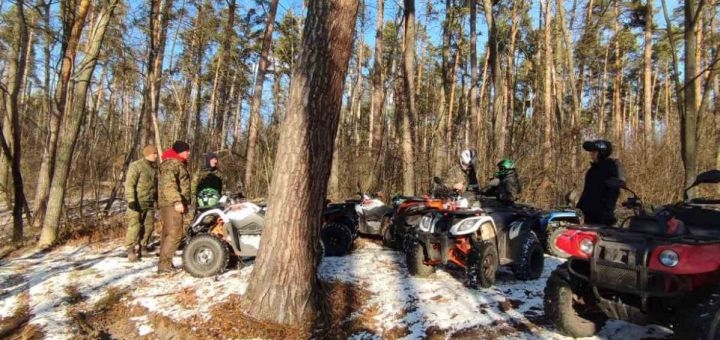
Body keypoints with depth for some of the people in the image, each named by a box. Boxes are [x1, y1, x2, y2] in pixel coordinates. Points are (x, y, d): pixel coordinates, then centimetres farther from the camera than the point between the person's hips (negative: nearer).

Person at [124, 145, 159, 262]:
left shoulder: (155, 168, 13)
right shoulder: (136, 166, -9)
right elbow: (129, 184, -14)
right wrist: (131, 200, -21)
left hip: (150, 203, 7)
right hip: (137, 203, -7)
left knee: (148, 226, 8)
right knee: (135, 226, -9)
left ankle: (143, 247, 21)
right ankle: (130, 250, -2)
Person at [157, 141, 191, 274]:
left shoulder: (179, 164, 22)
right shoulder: (171, 163, -12)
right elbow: (169, 184, -25)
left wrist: (185, 202, 28)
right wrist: (177, 201, -34)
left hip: (174, 204, 11)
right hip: (172, 204, -11)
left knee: (168, 233, 13)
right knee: (175, 234, -13)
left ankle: (165, 263, 19)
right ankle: (164, 264, -11)